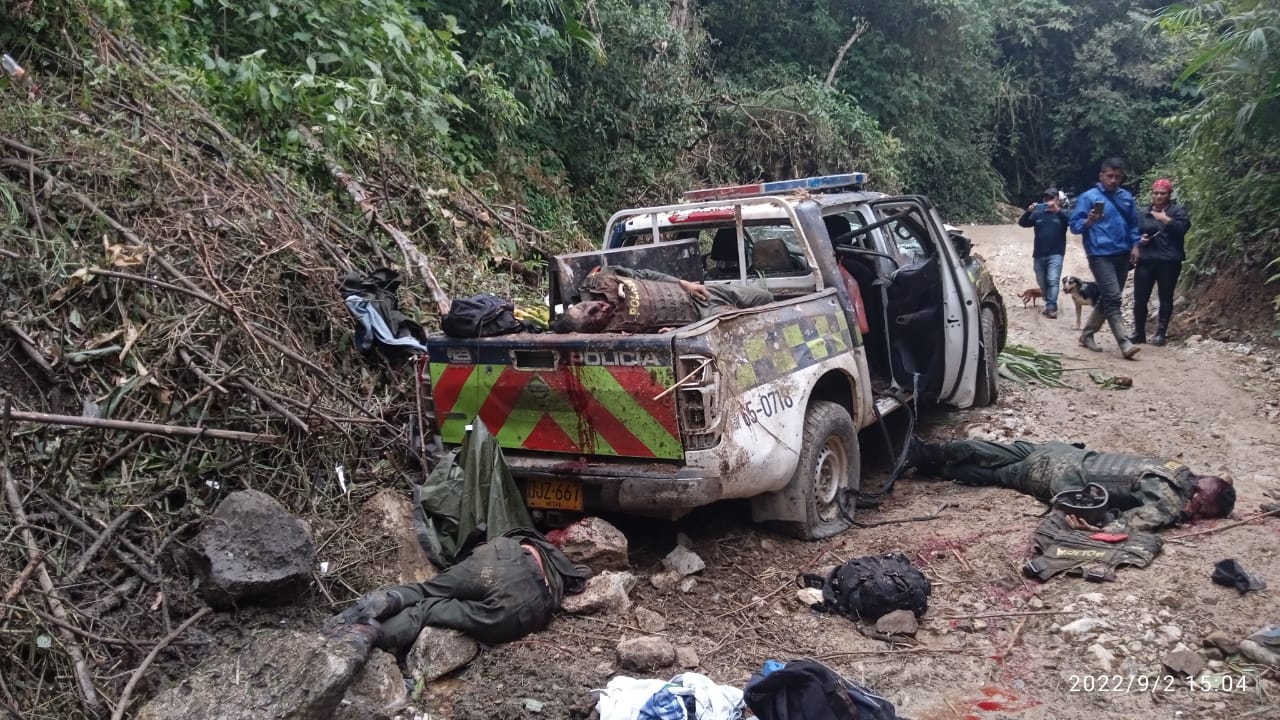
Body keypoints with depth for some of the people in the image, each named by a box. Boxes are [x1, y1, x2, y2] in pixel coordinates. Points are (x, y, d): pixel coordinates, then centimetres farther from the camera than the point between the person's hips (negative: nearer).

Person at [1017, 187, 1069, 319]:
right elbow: (1022, 223, -1)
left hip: (1055, 254, -4)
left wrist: (1057, 210, -34)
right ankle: (1050, 305, 23)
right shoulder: (1038, 213, 10)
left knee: (1053, 280, -17)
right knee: (1042, 283, 10)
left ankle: (1051, 308, -20)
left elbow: (1069, 221, -18)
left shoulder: (1061, 214, 3)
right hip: (1039, 254, 4)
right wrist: (1028, 211, -21)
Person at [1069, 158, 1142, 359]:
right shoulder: (1088, 197, -5)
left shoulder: (1127, 197, 11)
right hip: (1100, 255, -6)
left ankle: (1087, 334, 26)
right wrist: (1089, 221, -26)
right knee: (1113, 299, -12)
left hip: (1123, 255, 6)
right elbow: (1075, 225, -6)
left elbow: (1133, 224, 19)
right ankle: (1125, 344, -16)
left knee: (1107, 298, 12)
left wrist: (1135, 245, 6)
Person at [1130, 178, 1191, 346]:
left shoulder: (1178, 211, 4)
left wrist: (1166, 220, -17)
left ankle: (1161, 333, 11)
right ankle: (1139, 332, 11)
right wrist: (1139, 240, -1)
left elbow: (1182, 228, -12)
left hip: (1169, 261, -3)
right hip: (1145, 260, 3)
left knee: (1166, 298, 3)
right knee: (1140, 298, 0)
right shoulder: (1143, 213, 14)